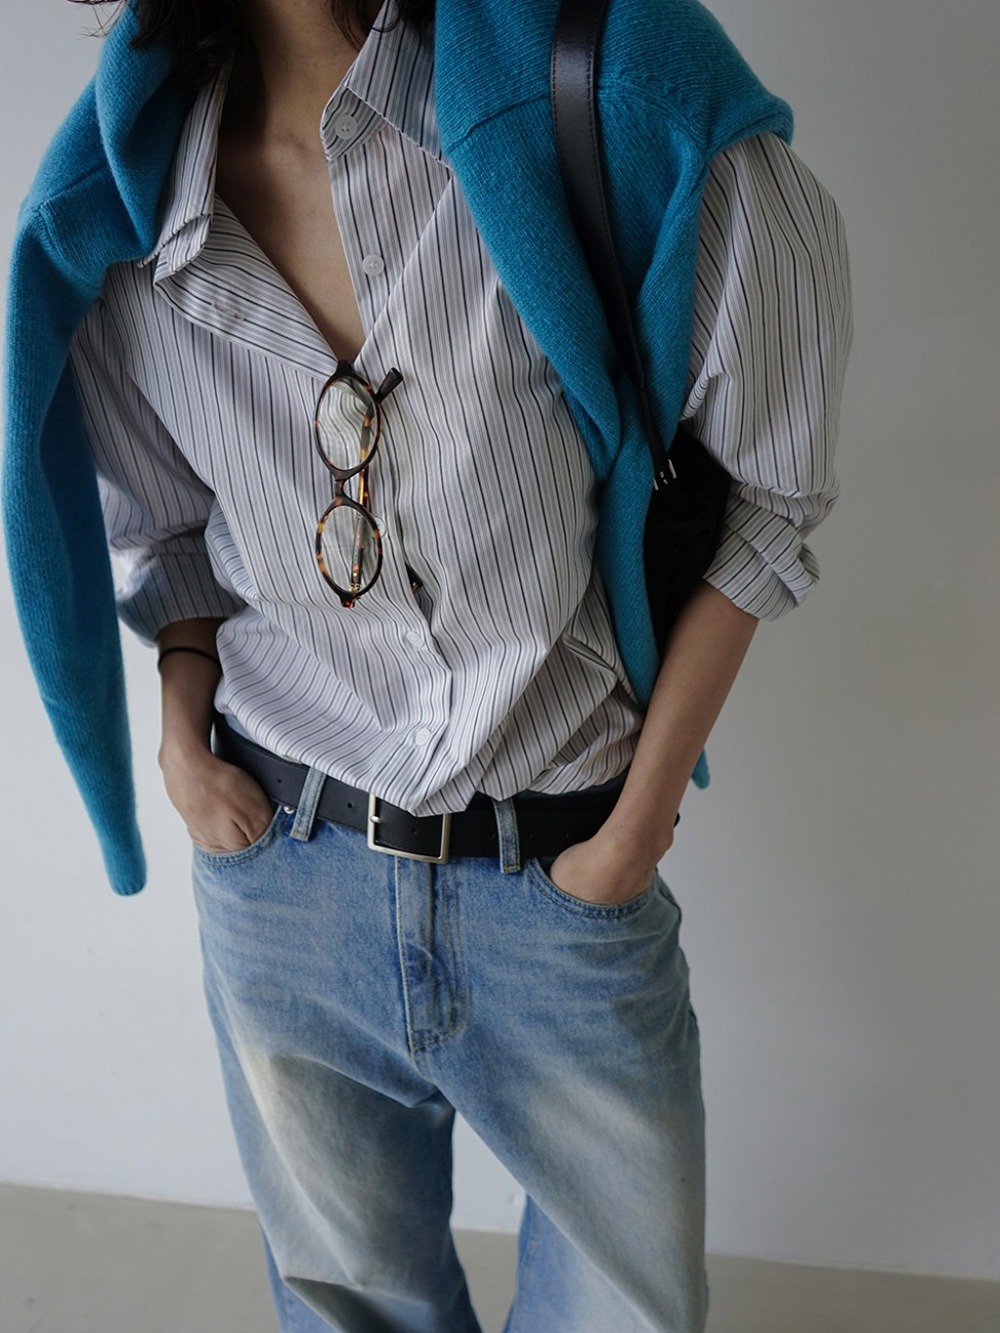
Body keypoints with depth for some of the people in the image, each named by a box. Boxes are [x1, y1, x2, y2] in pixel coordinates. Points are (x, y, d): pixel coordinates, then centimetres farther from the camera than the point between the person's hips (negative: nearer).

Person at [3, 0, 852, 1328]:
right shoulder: (121, 225, -3)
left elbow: (764, 492, -10)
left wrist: (638, 829, -9)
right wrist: (184, 738, -4)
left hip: (560, 875, -2)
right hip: (276, 870, 3)